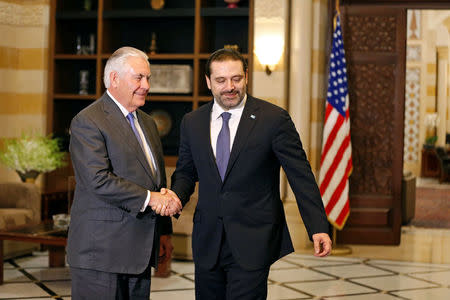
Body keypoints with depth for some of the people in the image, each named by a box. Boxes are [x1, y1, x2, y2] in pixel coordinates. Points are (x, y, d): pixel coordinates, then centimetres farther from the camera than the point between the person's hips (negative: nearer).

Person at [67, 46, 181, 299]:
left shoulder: (147, 122, 18)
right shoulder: (88, 122, -9)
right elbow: (99, 180, -20)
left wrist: (164, 231, 20)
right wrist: (148, 198, -21)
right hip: (102, 250, -8)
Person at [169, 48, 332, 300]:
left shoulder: (274, 119, -6)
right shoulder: (192, 122, 7)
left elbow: (301, 176, -6)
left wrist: (318, 228, -12)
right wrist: (176, 195, -7)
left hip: (253, 242, -4)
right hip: (208, 242, 5)